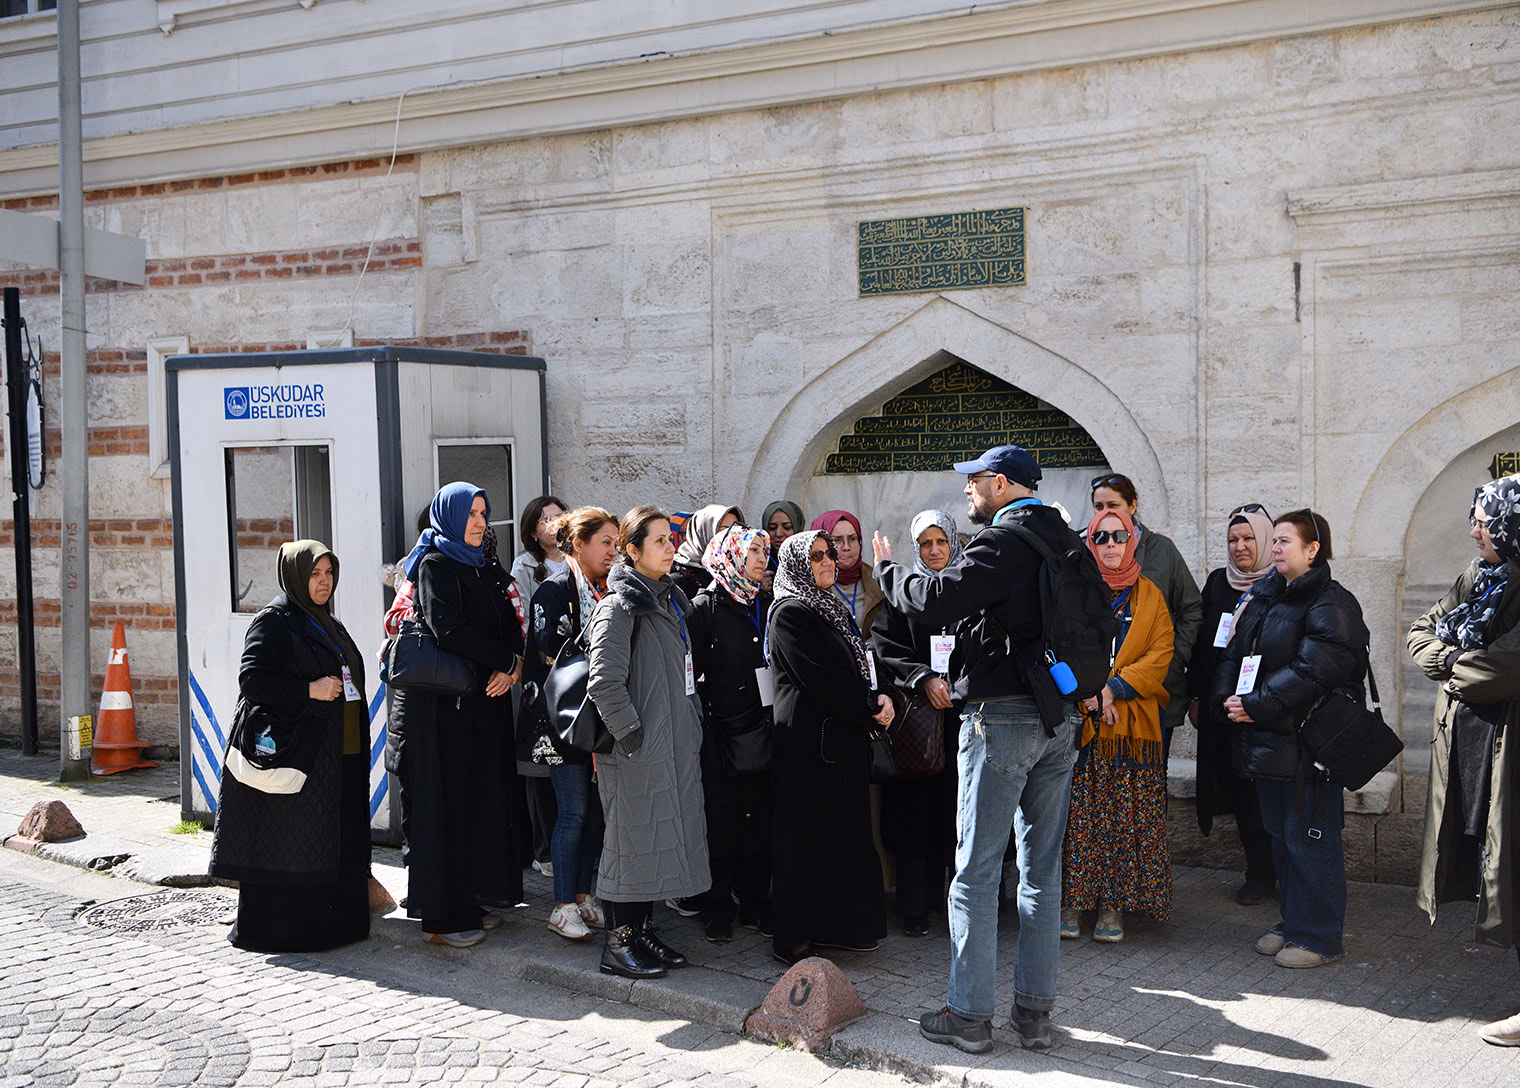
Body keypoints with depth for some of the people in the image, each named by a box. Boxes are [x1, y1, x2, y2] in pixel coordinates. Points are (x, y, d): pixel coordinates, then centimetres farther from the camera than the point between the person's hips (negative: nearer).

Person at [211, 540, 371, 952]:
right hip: (292, 752, -9)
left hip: (336, 758, 9)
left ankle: (328, 924, 18)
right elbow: (251, 678, -17)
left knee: (336, 843, 10)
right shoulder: (274, 620, -8)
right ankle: (268, 928, 4)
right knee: (286, 843, -4)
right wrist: (309, 690, -21)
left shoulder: (327, 623, 18)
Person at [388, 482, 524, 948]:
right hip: (441, 703, -8)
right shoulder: (434, 566, -6)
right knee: (443, 802, -4)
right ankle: (440, 915, 1)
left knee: (481, 799, 8)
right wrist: (506, 659, -13)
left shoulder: (485, 570, 17)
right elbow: (448, 630, -18)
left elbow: (509, 626, 9)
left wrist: (512, 668, -10)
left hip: (484, 700, 8)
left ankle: (467, 901, 17)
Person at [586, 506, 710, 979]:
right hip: (638, 748, -9)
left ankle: (643, 931, 22)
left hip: (676, 744, 9)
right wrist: (631, 735, -18)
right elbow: (605, 681, -18)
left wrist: (692, 726, 17)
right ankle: (618, 943, 5)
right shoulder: (619, 606, -12)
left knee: (665, 831, 12)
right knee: (632, 835, -3)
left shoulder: (669, 600, 16)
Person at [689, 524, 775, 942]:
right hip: (722, 731, -5)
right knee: (722, 820, 0)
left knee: (762, 818, 6)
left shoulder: (767, 605, 12)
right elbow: (693, 672, -7)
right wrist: (706, 716, -12)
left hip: (763, 729, 5)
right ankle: (718, 909, 11)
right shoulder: (705, 607, -3)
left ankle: (754, 904, 17)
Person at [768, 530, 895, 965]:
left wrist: (879, 697, -2)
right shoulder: (789, 612, -9)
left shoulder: (830, 609, 19)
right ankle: (793, 939, 3)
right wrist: (873, 704, -11)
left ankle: (838, 926, 19)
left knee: (843, 832, 10)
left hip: (845, 737, 9)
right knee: (807, 837, -4)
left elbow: (859, 664, 18)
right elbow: (817, 677, -17)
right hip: (809, 738, -9)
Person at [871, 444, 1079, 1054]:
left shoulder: (1002, 541, -12)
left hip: (1001, 718, -8)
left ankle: (969, 1016, 4)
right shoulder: (1068, 542, 12)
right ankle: (1035, 1013, 16)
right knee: (1042, 871, 11)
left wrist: (887, 569, -3)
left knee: (976, 872, 0)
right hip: (1061, 719, 8)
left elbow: (933, 601, -22)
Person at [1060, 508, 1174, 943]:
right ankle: (1070, 901, 7)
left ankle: (1112, 906, 7)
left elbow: (1160, 656, 2)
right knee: (1075, 816, -3)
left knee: (1124, 819, -1)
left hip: (1131, 724, 1)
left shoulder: (1149, 597, 11)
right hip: (1077, 723, -1)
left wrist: (1114, 688, -11)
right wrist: (1086, 692, -12)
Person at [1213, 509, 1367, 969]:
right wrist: (1227, 698, -6)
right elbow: (1233, 651, 12)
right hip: (1266, 740, 8)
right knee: (1280, 836, 16)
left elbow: (1312, 671, -22)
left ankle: (1319, 937, 8)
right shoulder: (1263, 595, 14)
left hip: (1308, 741, -8)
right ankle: (1293, 923, 28)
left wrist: (1255, 705, -22)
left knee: (1309, 838, -2)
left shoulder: (1331, 604, -12)